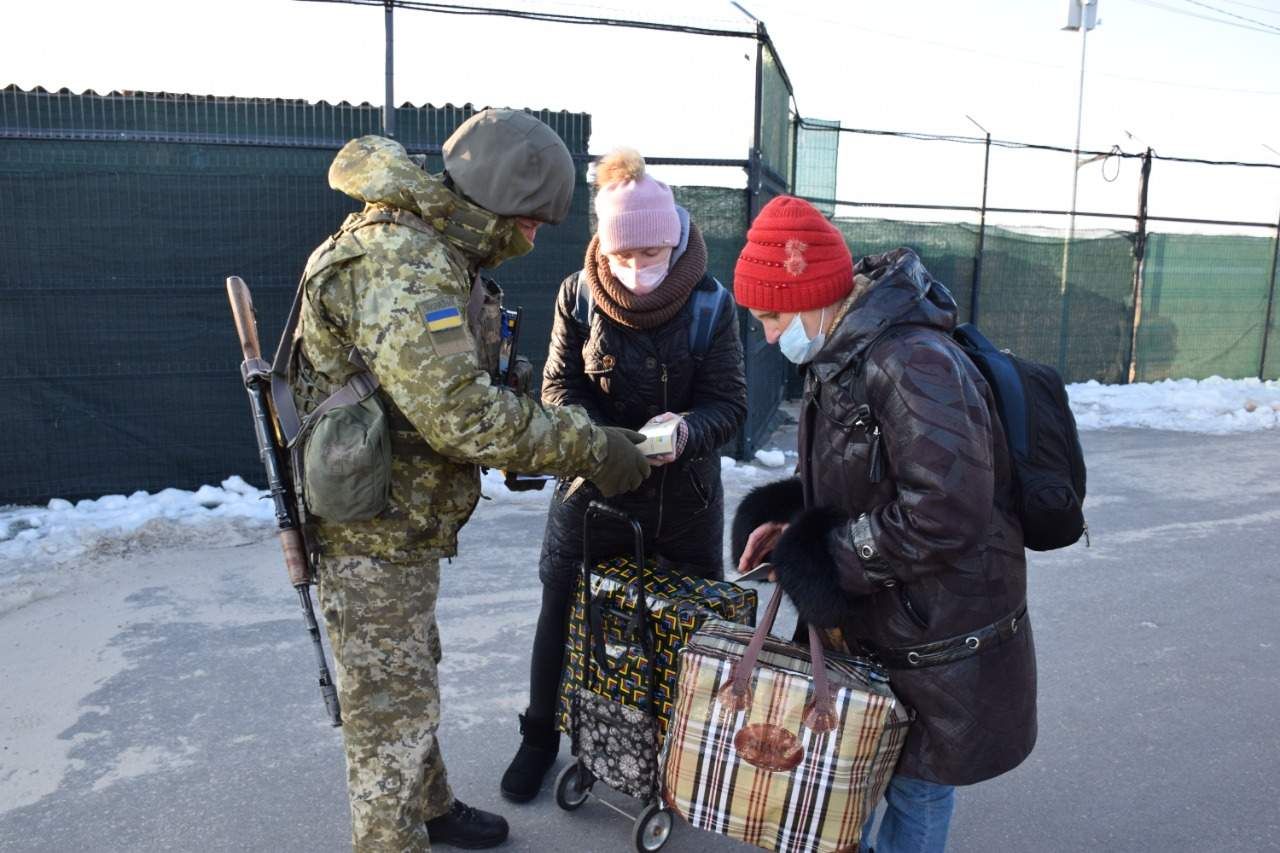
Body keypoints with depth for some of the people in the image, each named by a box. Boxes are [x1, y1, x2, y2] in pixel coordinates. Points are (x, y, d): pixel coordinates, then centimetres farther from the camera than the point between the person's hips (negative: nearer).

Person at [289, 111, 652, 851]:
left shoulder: (429, 252, 10)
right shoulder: (404, 265, -26)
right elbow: (460, 412, -33)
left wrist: (546, 441, 2)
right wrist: (587, 447, -25)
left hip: (404, 520, 11)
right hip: (375, 529, -11)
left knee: (413, 676, 25)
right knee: (393, 706, 5)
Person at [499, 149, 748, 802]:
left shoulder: (711, 304, -12)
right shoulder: (579, 295, -8)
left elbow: (729, 403, -12)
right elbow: (560, 385, -5)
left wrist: (686, 429, -34)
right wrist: (596, 439, -24)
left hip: (684, 495, 0)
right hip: (592, 487, 1)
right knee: (562, 614, 13)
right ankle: (540, 736, 38)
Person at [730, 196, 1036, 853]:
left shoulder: (914, 362, -27)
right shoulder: (840, 359, 5)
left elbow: (944, 515, -32)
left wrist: (825, 558, -21)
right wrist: (787, 524, -4)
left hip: (942, 642, -9)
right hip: (869, 625, 9)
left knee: (917, 791, 10)